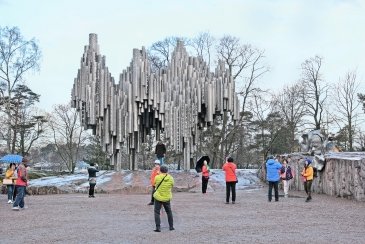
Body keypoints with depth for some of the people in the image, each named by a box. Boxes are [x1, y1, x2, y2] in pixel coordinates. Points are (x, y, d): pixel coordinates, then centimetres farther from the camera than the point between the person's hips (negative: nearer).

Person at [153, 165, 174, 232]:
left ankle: (158, 227, -1)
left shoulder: (157, 177, -13)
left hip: (158, 197, -2)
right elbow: (172, 186, 2)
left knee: (157, 212, 7)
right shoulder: (171, 178, -8)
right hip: (167, 198, 2)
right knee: (169, 212, 19)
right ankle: (171, 226, 23)